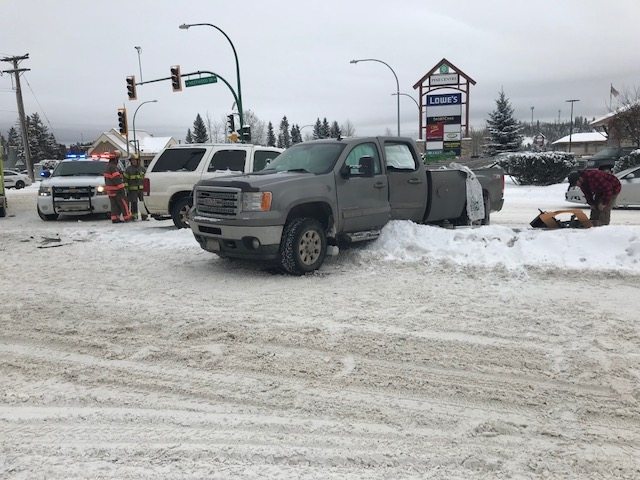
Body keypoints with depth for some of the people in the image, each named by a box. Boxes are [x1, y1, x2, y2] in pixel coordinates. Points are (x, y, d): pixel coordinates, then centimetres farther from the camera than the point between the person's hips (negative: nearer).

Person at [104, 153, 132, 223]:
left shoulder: (108, 167, 16)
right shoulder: (113, 167, -17)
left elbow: (106, 179, 22)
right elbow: (117, 179, -22)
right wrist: (121, 188, -21)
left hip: (110, 190, 10)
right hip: (116, 190, -10)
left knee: (114, 205, 9)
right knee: (123, 203, -3)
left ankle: (115, 218, 6)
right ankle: (127, 217, 0)